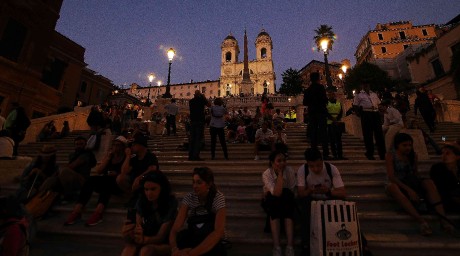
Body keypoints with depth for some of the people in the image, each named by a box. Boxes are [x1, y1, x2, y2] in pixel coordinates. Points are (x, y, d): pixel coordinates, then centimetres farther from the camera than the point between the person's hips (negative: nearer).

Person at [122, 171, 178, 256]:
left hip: (166, 244, -3)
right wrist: (132, 233, -35)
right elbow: (138, 226, -11)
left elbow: (161, 237, -19)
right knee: (130, 246, -28)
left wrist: (144, 240, -40)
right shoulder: (142, 201, -3)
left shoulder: (170, 203, -17)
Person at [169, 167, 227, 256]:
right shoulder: (189, 198, -12)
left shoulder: (218, 198, -21)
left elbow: (219, 231, -34)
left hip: (213, 242, -1)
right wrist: (174, 249, -42)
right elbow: (175, 229, -20)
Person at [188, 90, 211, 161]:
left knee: (192, 139, 10)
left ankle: (190, 156, 12)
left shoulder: (191, 101, 8)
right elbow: (209, 105, 6)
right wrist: (204, 97, 12)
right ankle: (196, 156, -5)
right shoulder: (201, 100, -5)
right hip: (200, 121, -5)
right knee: (199, 139, -2)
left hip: (192, 121, 5)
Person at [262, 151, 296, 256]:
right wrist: (280, 173, -33)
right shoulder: (266, 174, -21)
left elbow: (291, 191, -8)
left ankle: (290, 246, -33)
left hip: (287, 201, 1)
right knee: (273, 199, -33)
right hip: (272, 202, -1)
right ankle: (276, 247, -32)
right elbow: (277, 193, -33)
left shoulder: (290, 171, -16)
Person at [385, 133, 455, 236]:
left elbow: (416, 174, 10)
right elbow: (391, 176, -14)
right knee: (391, 186, -39)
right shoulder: (390, 156, -5)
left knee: (429, 182, -24)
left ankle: (443, 219, -35)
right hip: (398, 185, -5)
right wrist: (408, 190, -24)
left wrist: (419, 188, -10)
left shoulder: (413, 156, 11)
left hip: (412, 184, 5)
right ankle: (421, 221, -49)